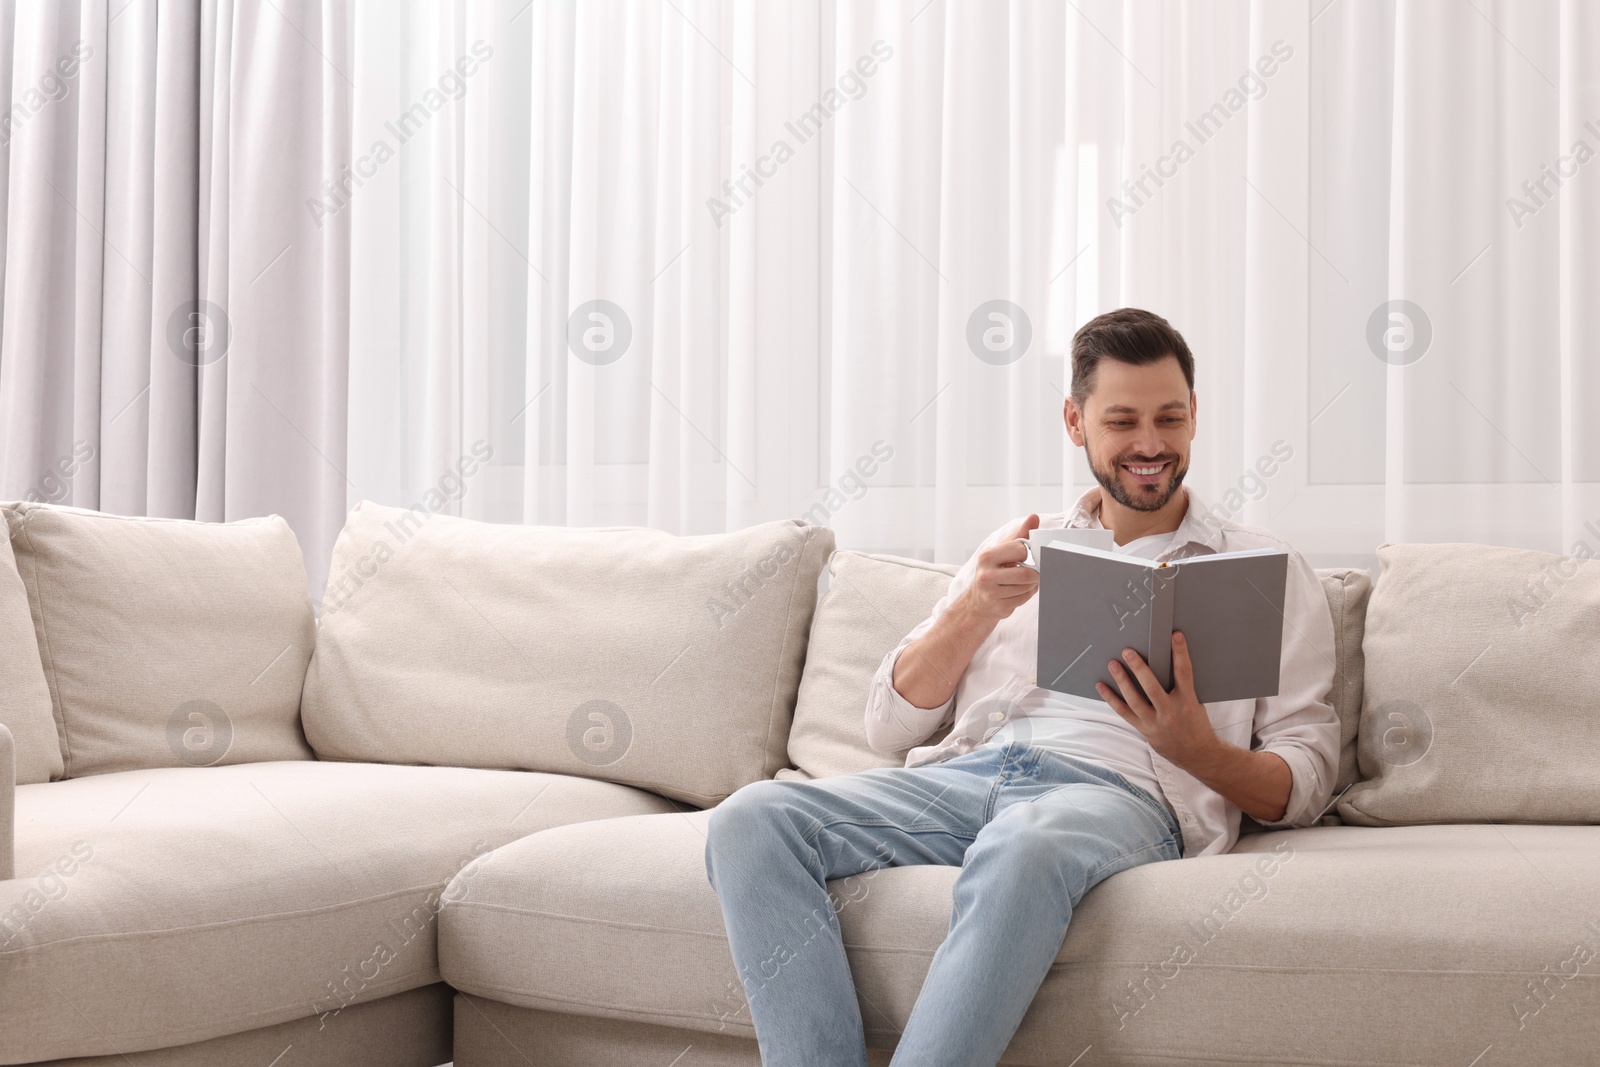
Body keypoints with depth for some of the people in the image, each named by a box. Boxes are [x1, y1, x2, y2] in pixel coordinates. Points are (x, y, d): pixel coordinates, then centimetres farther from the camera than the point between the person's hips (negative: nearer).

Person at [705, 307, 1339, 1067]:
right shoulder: (1016, 554, 26)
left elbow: (1303, 786, 9)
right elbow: (889, 725, 18)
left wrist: (1197, 750, -13)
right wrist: (972, 611, 0)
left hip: (1120, 792, -4)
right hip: (963, 774, 4)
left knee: (1024, 846, -42)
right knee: (749, 821, -25)